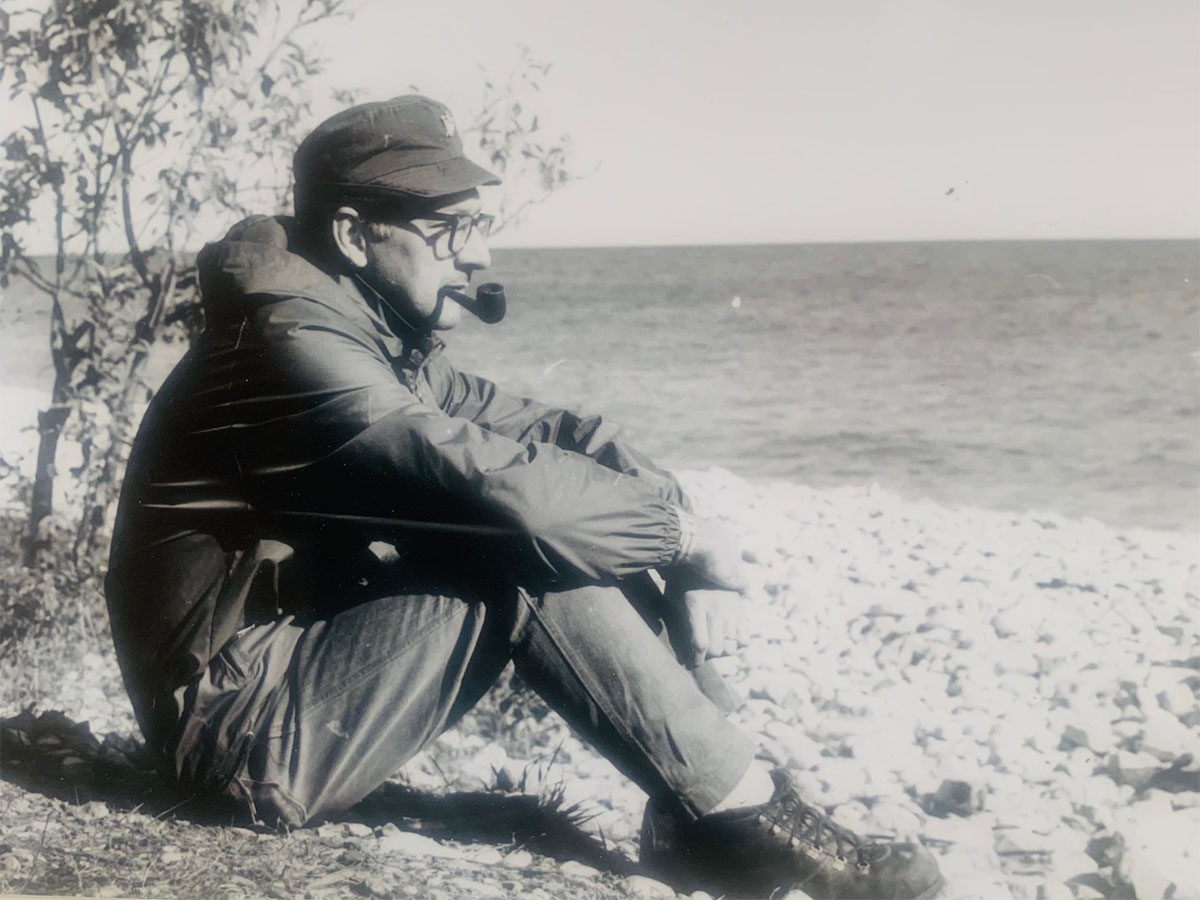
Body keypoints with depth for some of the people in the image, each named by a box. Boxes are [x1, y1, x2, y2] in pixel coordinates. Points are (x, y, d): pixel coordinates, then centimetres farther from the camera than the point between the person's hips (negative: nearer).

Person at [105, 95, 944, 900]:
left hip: (312, 655, 9)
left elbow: (560, 432, 7)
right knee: (530, 543, -23)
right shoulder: (290, 343, -21)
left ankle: (696, 814, -7)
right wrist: (684, 532, -18)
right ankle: (745, 813, -15)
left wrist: (676, 523, -11)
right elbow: (496, 481, -31)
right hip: (248, 725, -9)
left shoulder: (393, 345, 8)